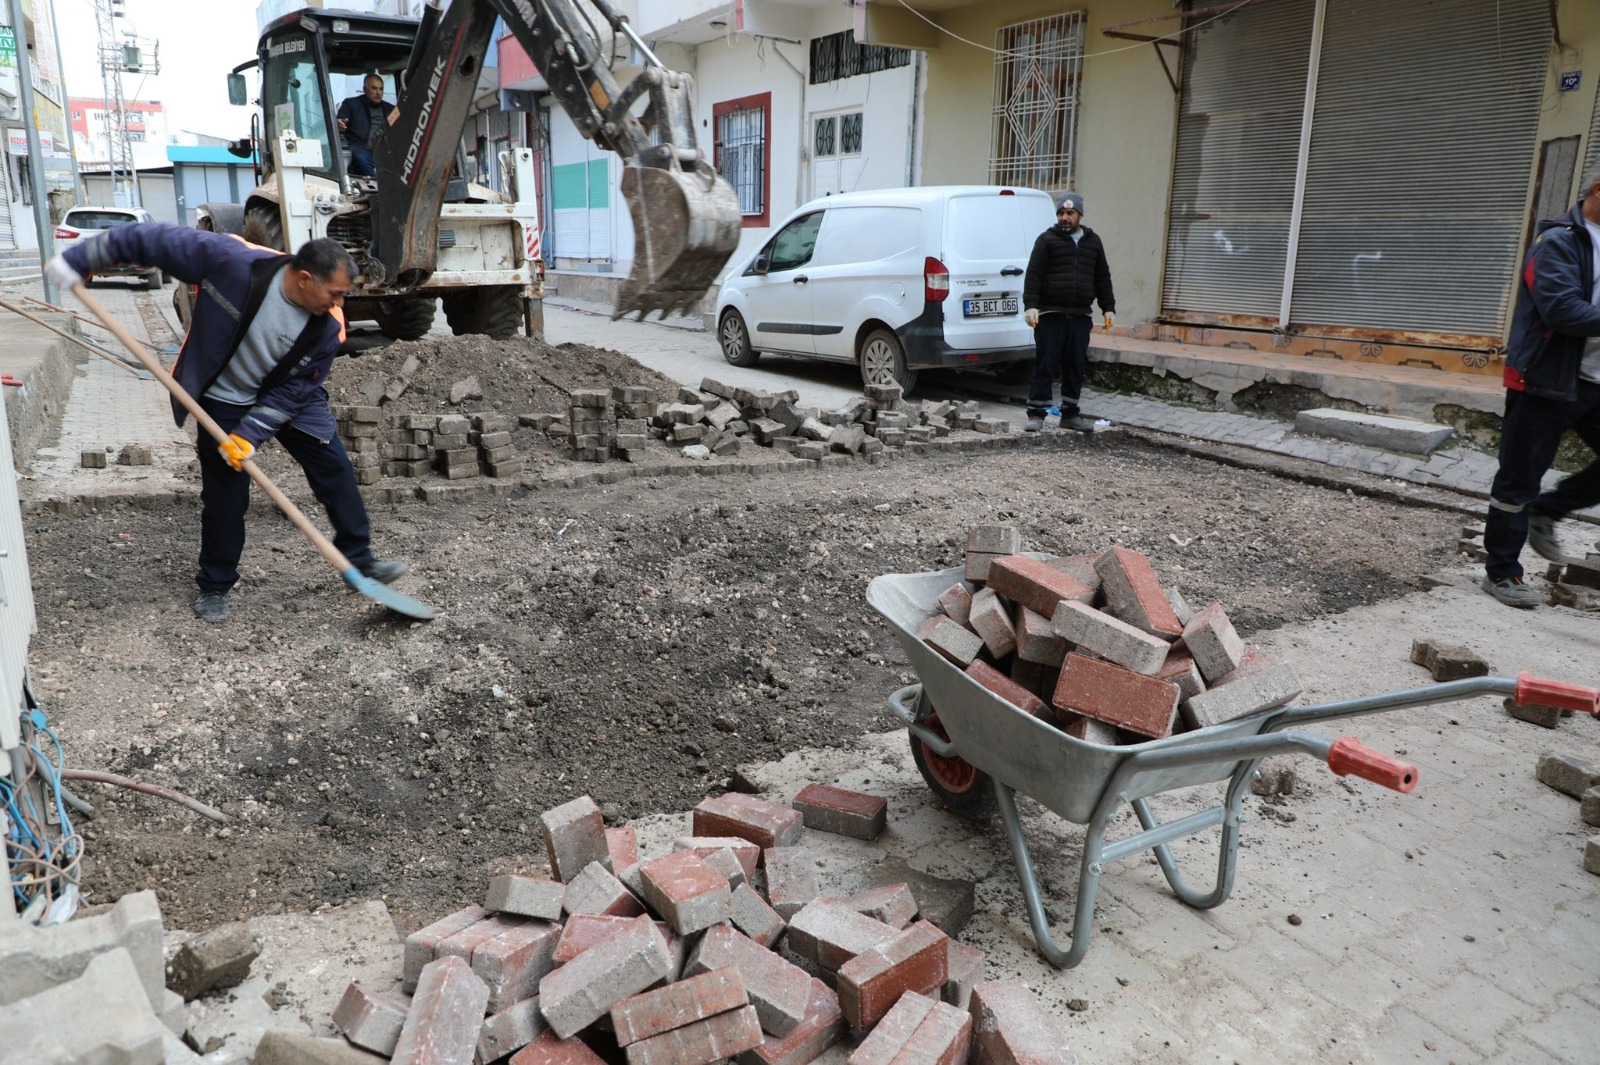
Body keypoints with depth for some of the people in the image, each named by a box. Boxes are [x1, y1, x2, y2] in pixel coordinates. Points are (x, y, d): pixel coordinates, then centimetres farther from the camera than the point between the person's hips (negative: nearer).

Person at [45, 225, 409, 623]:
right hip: (225, 399, -2)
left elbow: (294, 389, -16)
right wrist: (81, 258, -15)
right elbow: (157, 239, -22)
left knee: (335, 471, -2)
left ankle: (360, 560, 13)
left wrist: (250, 434, -21)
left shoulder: (328, 326, -23)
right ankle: (214, 586, 19)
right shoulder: (232, 261, -32)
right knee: (224, 495, 1)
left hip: (291, 396, 2)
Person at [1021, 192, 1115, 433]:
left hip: (1080, 317, 4)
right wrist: (1031, 305, -17)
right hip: (1050, 316, -4)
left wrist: (1108, 308, 11)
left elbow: (1103, 278, 17)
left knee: (1076, 368, 7)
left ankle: (1070, 414, 17)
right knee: (1045, 366, -4)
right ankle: (1036, 414, 1)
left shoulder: (1093, 241, 15)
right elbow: (1033, 275, -6)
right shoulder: (1047, 240, 2)